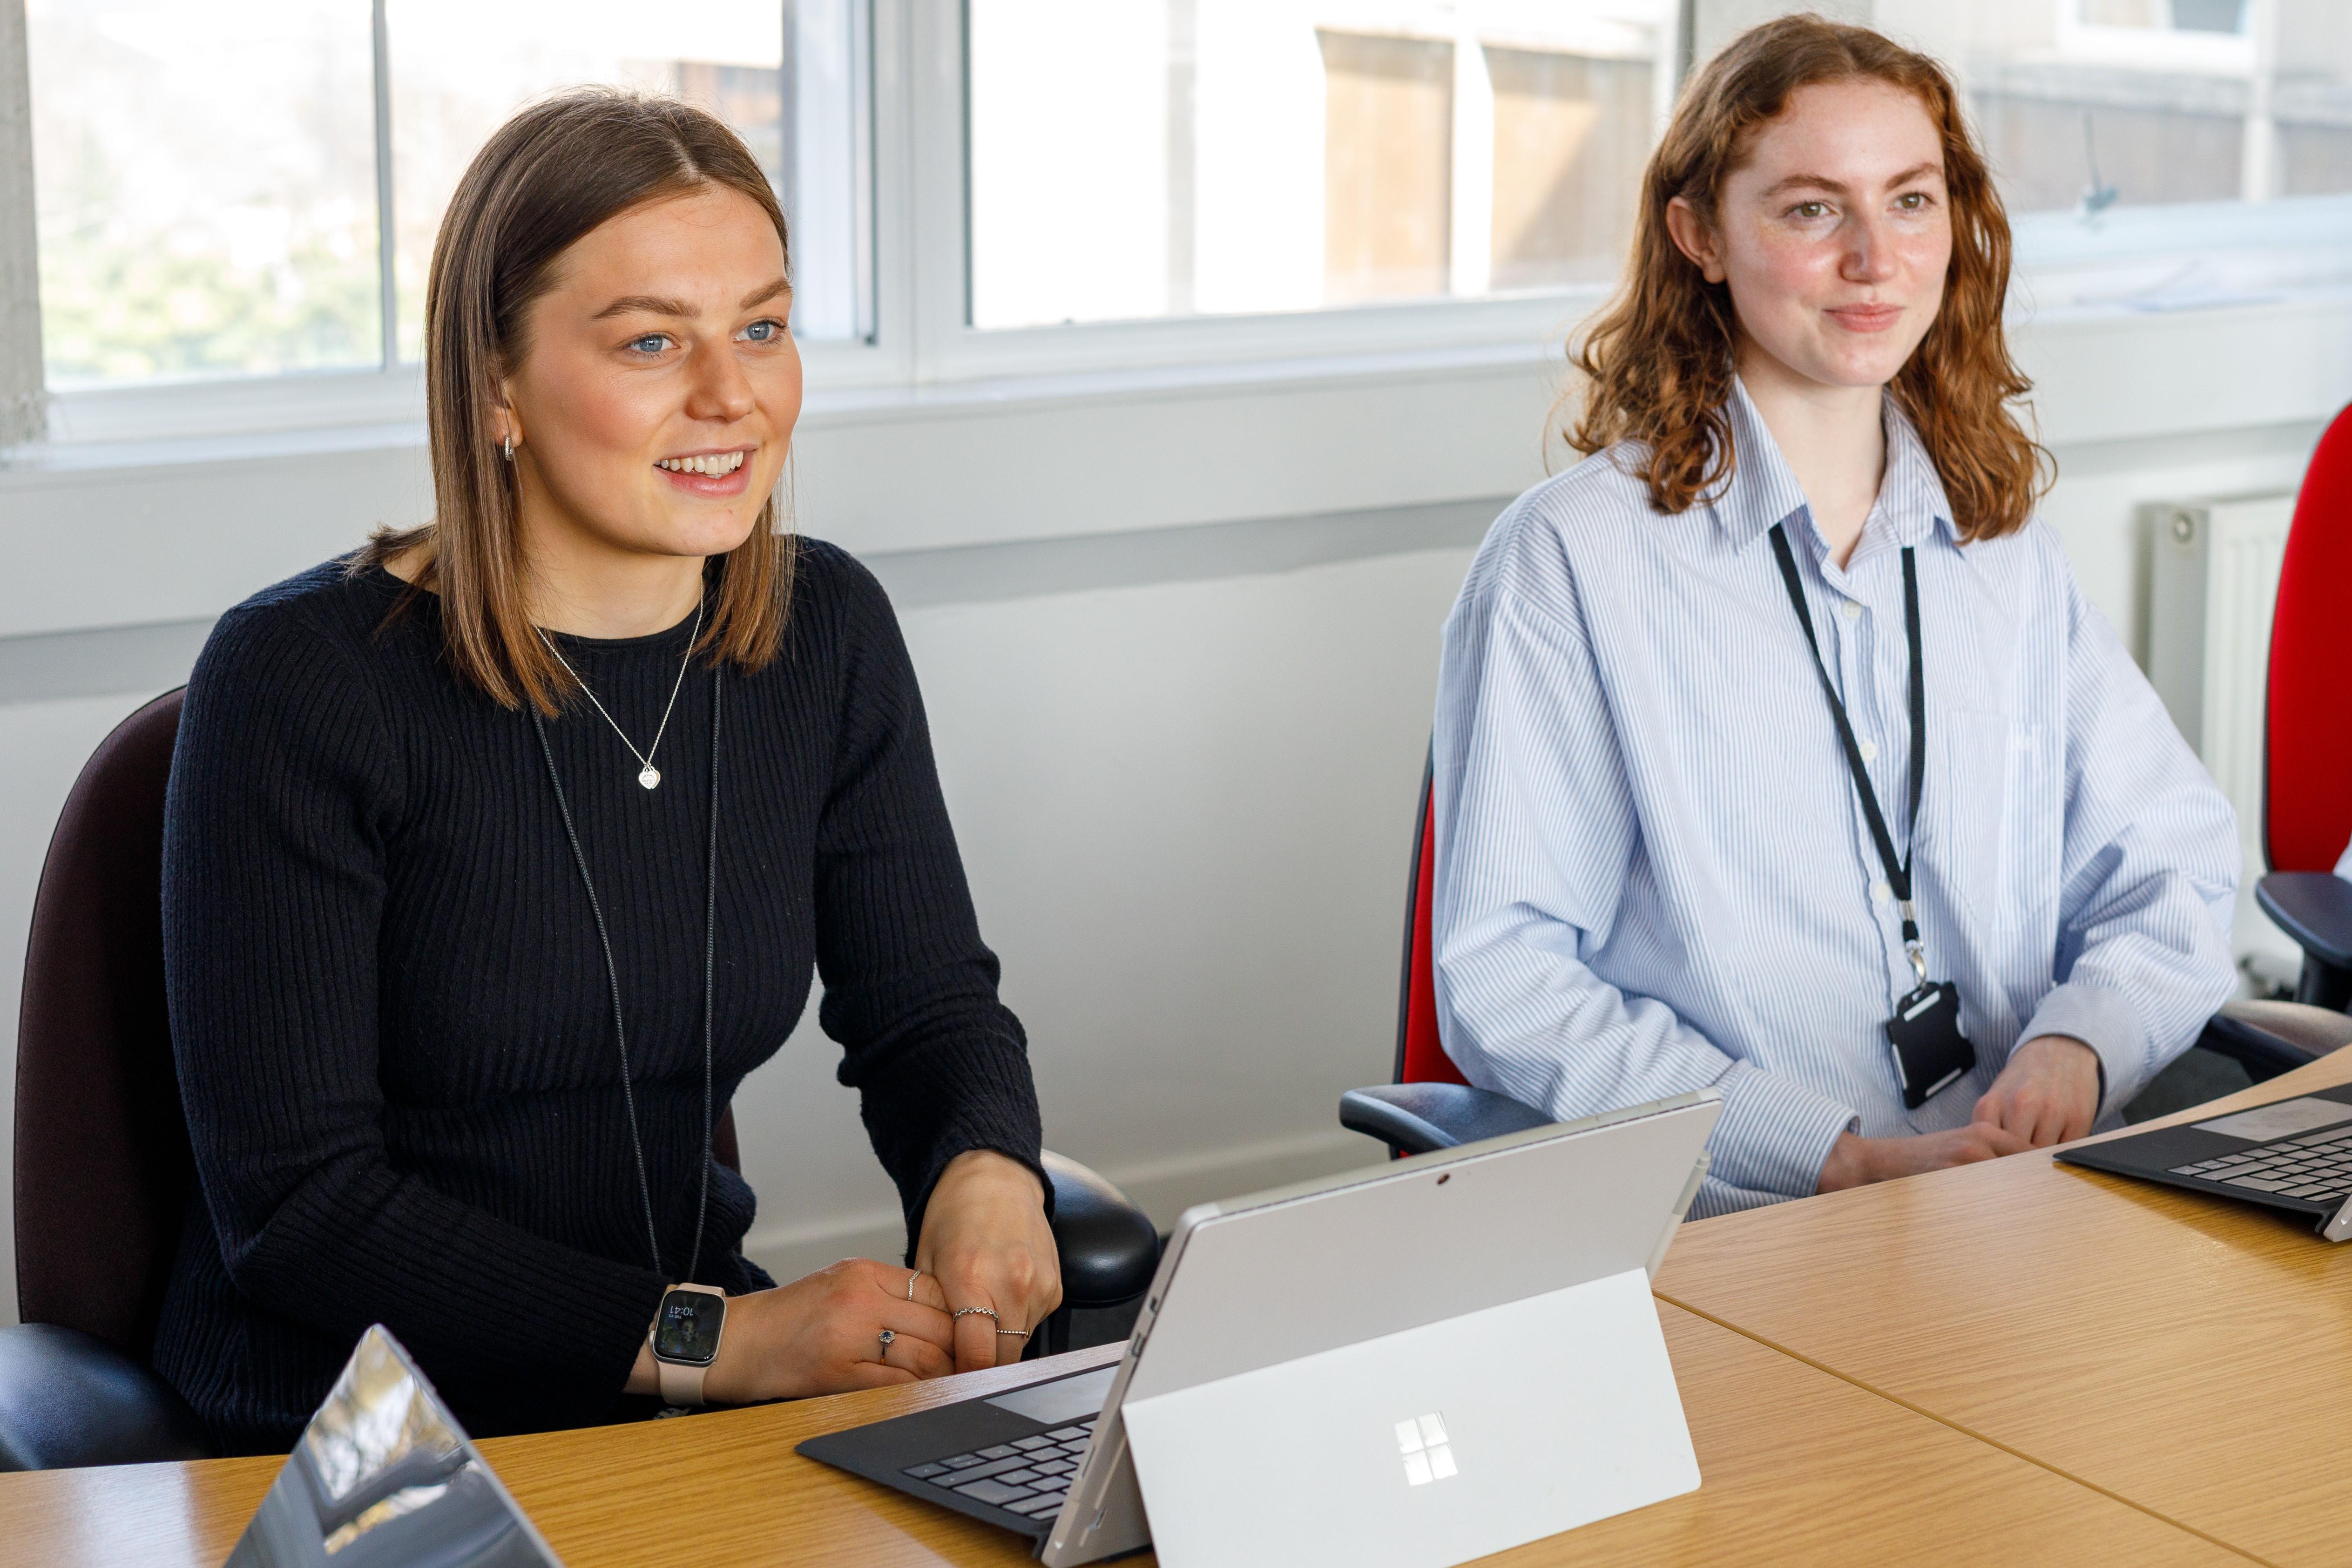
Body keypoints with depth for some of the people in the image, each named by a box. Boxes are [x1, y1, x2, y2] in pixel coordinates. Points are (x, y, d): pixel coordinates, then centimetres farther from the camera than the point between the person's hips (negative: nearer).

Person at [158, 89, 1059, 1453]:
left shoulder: (827, 635, 3)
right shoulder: (300, 679, -14)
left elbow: (931, 1010, 12)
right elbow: (294, 1202, -15)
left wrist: (987, 1172, -13)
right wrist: (712, 1339, -23)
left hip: (701, 1395, 6)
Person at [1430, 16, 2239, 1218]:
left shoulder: (2007, 544, 16)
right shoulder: (1572, 557, -2)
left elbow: (2172, 863, 16)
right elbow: (1505, 984, -7)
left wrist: (2079, 1045, -7)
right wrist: (1844, 1158, -15)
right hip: (1727, 1234, -4)